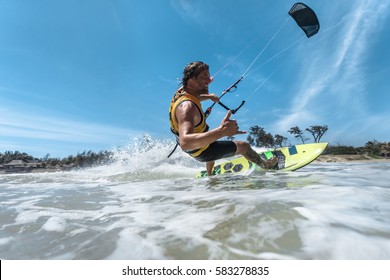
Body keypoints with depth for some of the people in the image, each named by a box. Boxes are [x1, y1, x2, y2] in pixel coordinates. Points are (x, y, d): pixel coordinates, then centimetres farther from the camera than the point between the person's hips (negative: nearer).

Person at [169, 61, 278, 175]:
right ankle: (264, 164, 38)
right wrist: (221, 131, -66)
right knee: (244, 146, 6)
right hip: (202, 152, -9)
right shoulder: (187, 106, -40)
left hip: (193, 145, 9)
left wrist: (208, 97, 2)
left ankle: (209, 175, 62)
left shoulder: (182, 91, -11)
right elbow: (185, 143, -58)